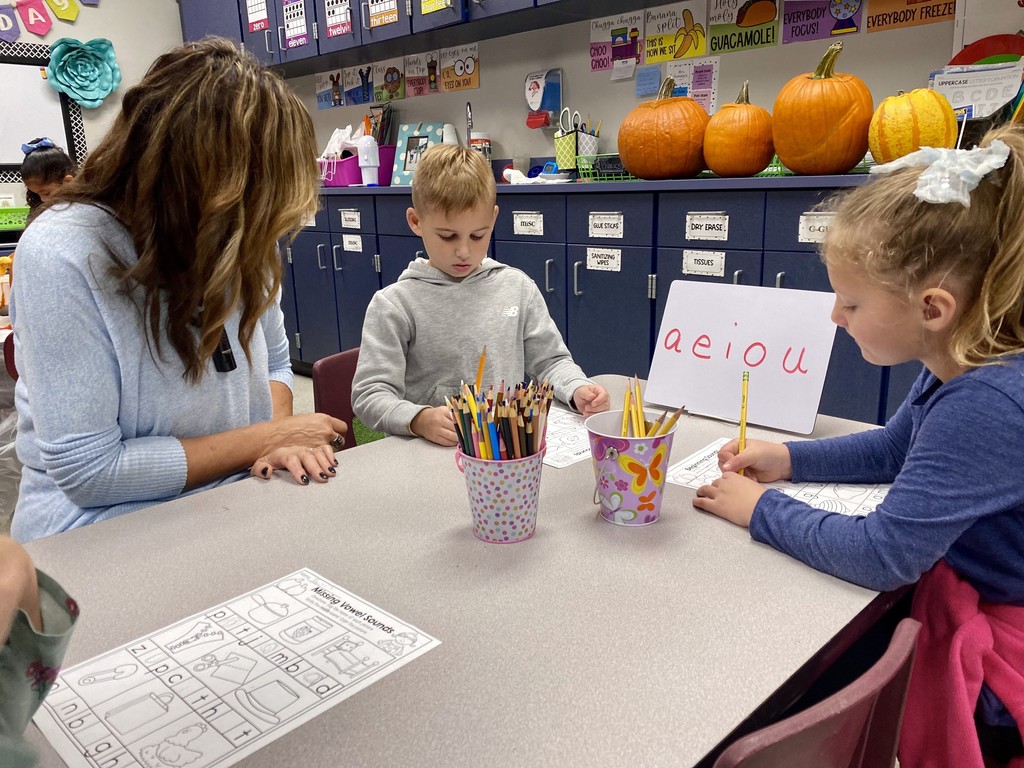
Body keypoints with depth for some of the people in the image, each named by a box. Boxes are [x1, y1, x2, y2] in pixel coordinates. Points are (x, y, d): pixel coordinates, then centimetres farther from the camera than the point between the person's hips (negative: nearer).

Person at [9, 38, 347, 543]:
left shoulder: (235, 237, -2)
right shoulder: (61, 257, -20)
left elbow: (273, 362, 10)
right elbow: (86, 468, -20)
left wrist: (279, 439, -12)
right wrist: (265, 438, -16)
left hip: (227, 509, 7)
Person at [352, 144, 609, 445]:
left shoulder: (518, 287, 8)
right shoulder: (393, 305, -4)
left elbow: (550, 360, 16)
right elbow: (370, 395, -8)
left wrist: (577, 389, -5)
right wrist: (418, 419, -27)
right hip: (430, 453, -3)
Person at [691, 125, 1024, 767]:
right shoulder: (959, 367, -5)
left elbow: (882, 554, -31)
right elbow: (893, 449, 14)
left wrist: (761, 510, -18)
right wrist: (790, 460, 1)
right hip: (956, 597, 8)